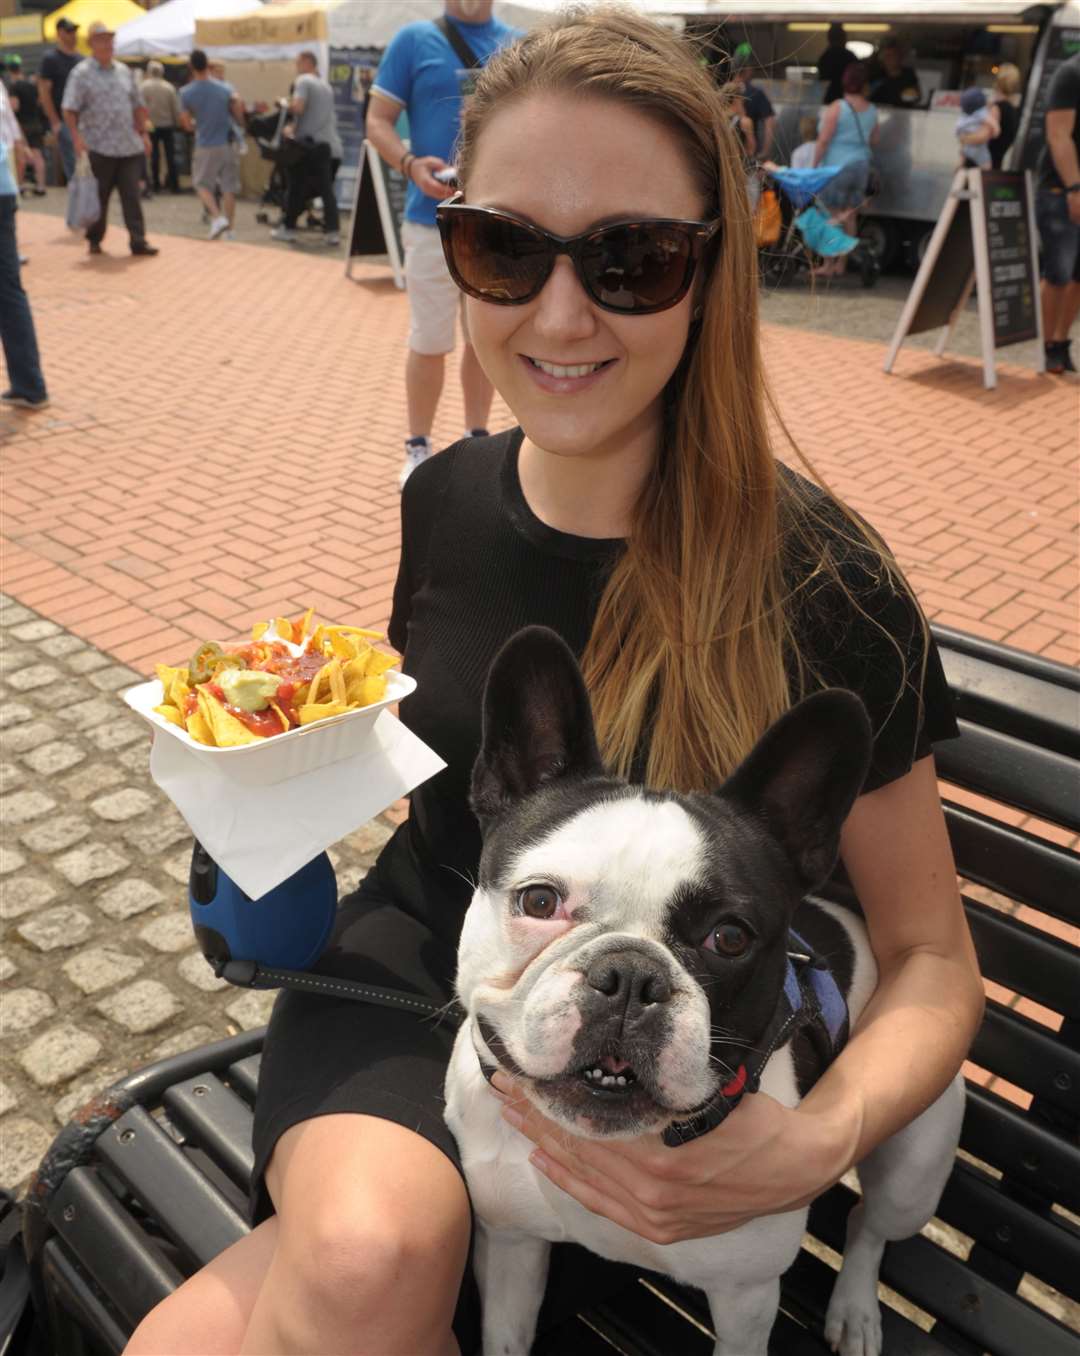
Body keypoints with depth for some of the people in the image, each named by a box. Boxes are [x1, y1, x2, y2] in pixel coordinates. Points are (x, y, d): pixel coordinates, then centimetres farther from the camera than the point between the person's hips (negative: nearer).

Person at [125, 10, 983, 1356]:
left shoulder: (815, 584, -19)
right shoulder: (446, 496, -4)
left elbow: (930, 957, -9)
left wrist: (818, 1144, -28)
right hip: (402, 967, 3)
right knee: (362, 1245, -29)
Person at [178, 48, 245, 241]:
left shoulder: (186, 93, -5)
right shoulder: (226, 89, -2)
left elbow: (187, 125, 1)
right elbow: (240, 117, -1)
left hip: (205, 147, -1)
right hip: (227, 144, 1)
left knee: (202, 184, 13)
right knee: (229, 188, 7)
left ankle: (217, 217, -9)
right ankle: (229, 229, 9)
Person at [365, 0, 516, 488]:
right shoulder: (414, 40, 0)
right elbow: (378, 121, -1)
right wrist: (411, 165, -20)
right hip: (435, 220, -3)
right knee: (429, 343, 0)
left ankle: (477, 440, 25)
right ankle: (418, 447, 15)